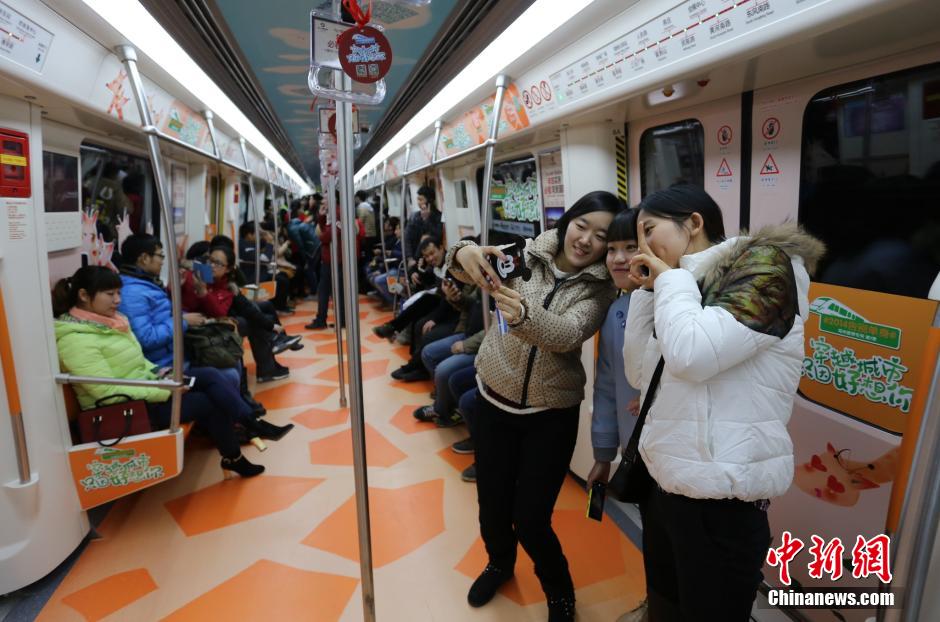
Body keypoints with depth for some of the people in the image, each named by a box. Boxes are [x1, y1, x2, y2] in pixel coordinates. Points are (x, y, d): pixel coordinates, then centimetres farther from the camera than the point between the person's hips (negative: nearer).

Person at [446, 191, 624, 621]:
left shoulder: (599, 288, -8)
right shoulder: (525, 256, -4)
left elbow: (568, 334, -27)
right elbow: (464, 269, -15)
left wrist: (523, 315, -48)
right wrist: (465, 253, -40)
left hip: (551, 415, -2)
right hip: (494, 402, 2)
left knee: (530, 520, 2)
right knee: (492, 507, 14)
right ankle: (499, 564, 49)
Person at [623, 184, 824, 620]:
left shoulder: (763, 263, -12)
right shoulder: (693, 283, 11)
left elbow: (691, 355, -27)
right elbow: (640, 374, 8)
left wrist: (671, 277, -11)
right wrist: (649, 290, 2)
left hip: (718, 500, -7)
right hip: (664, 484, 8)